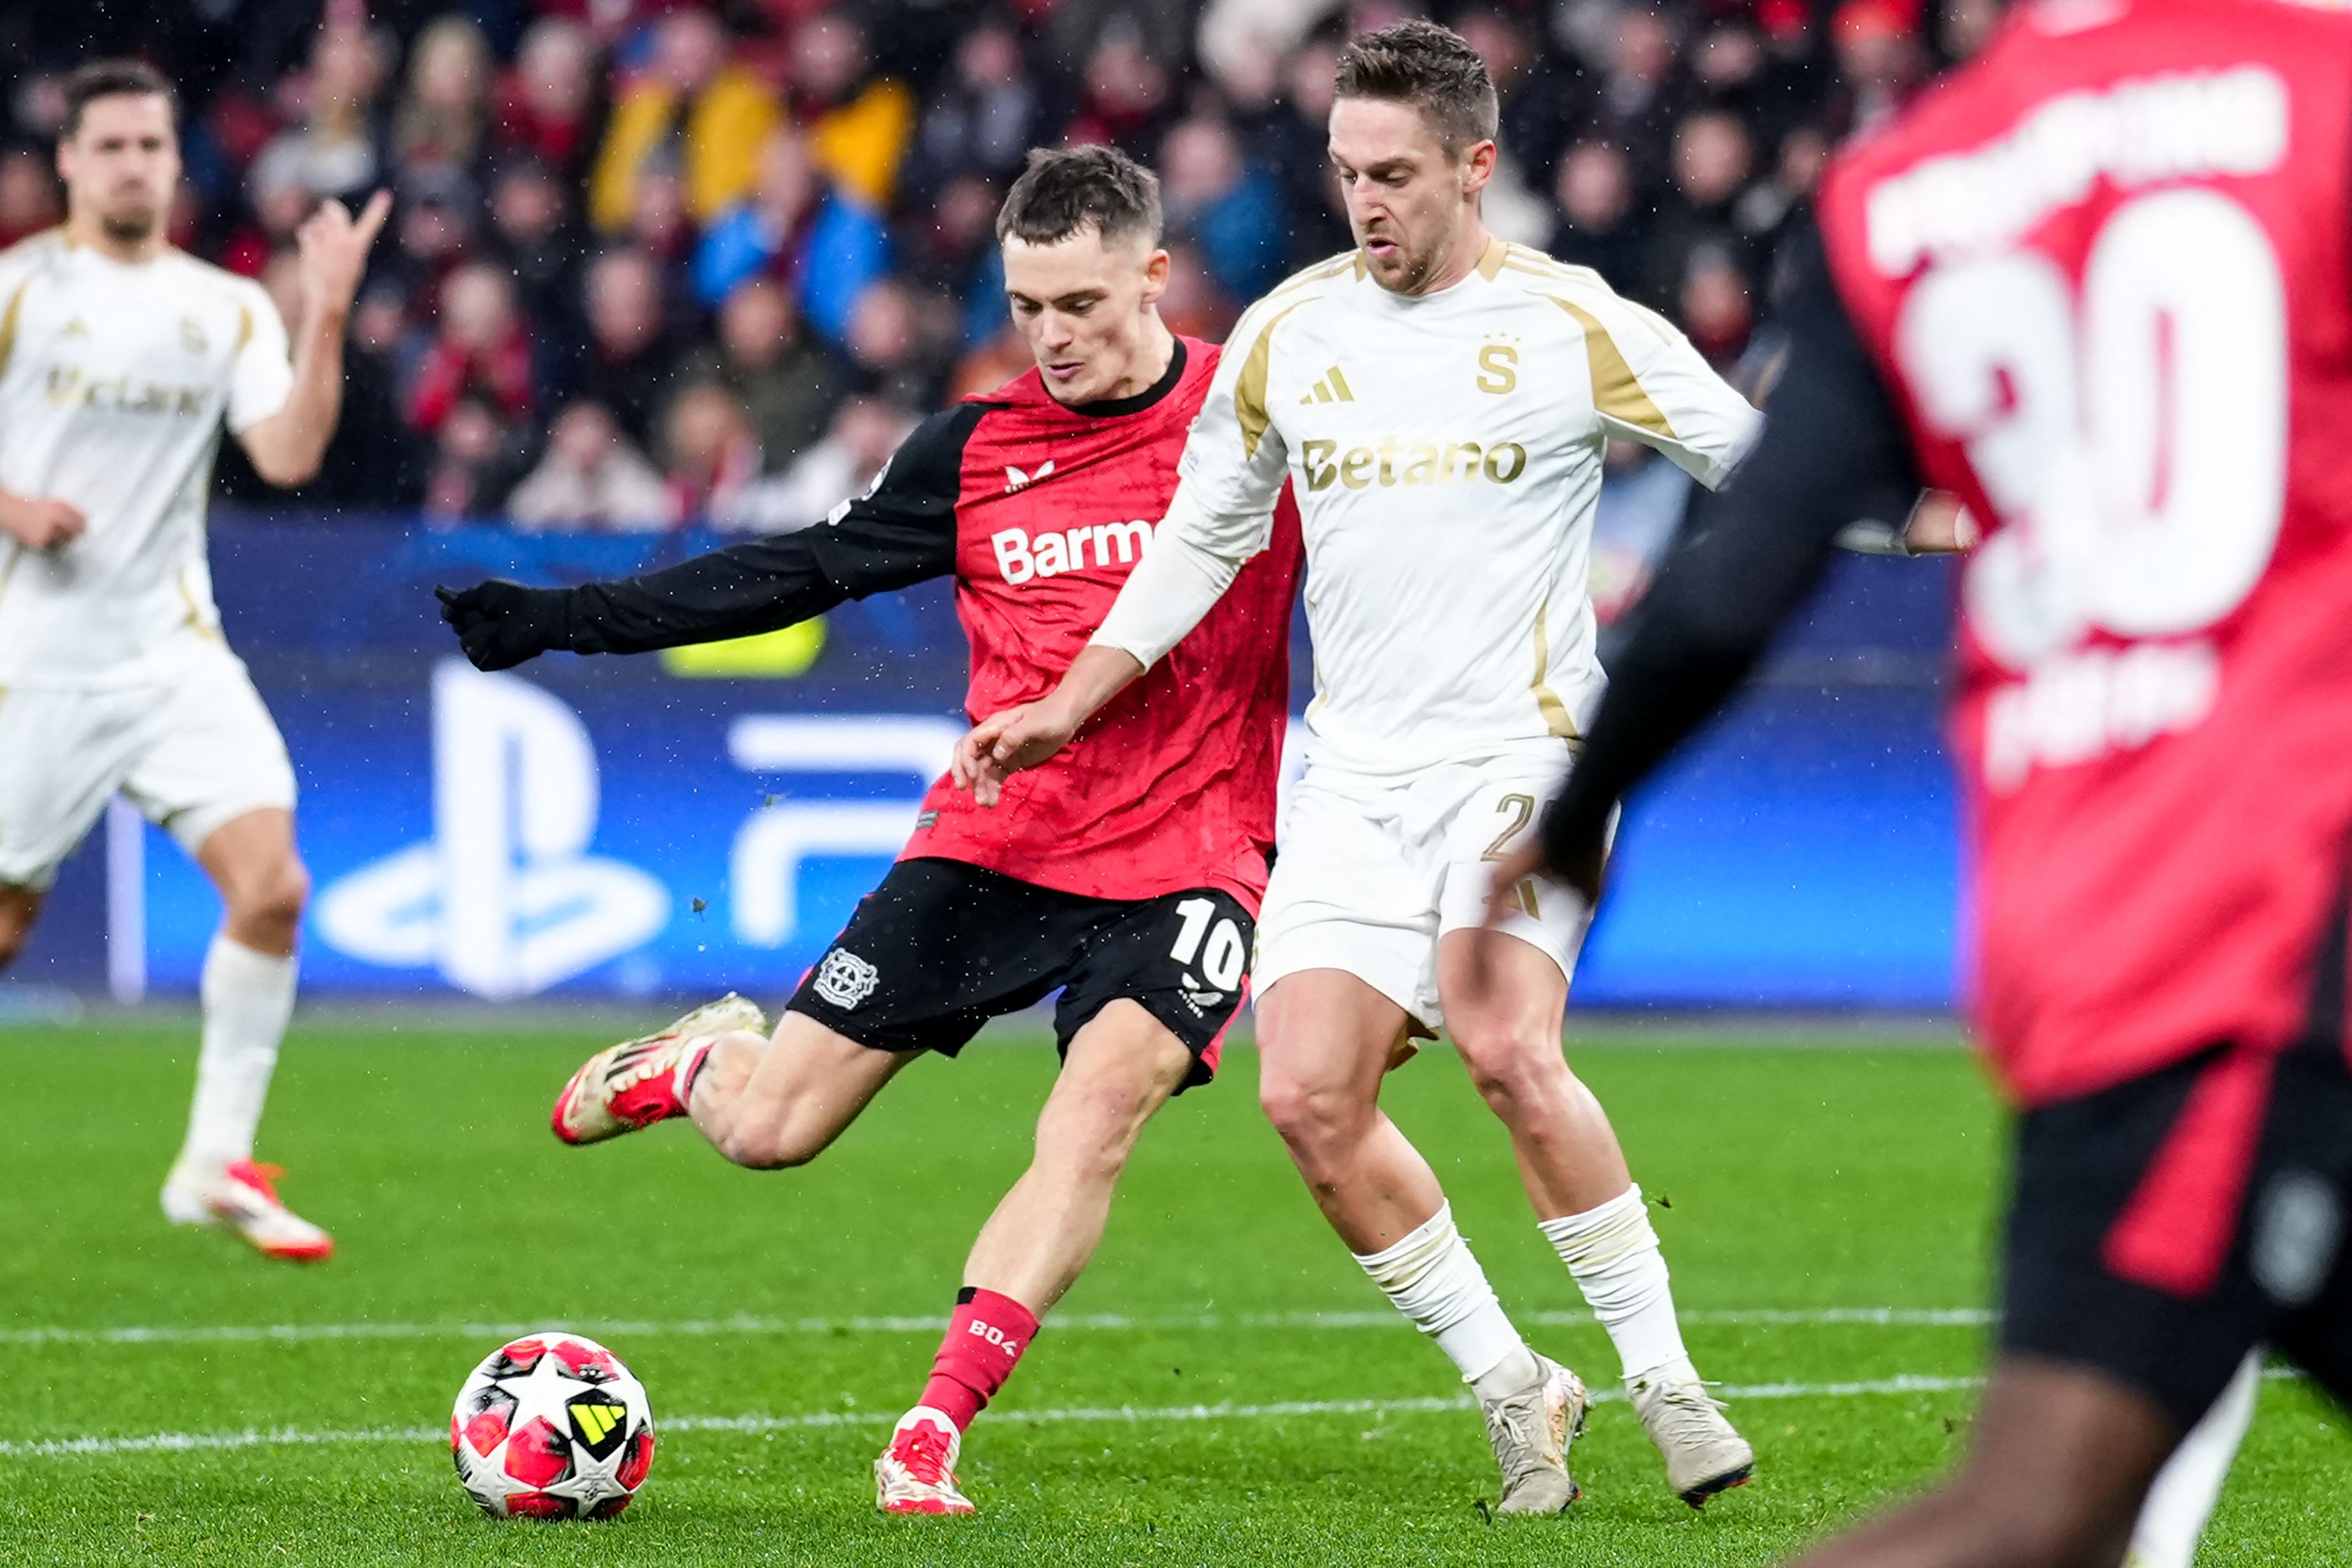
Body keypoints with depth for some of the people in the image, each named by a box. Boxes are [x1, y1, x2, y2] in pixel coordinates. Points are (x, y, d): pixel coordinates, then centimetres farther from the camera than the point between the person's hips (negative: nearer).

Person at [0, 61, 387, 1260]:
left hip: (174, 653, 3)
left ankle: (216, 1164, -3)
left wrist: (327, 316, -13)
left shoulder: (227, 308, 8)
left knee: (270, 886, -14)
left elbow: (289, 453, -4)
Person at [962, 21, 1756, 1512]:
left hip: (1521, 755, -5)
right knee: (1309, 1096, -9)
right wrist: (1067, 706, 16)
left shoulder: (1574, 325, -4)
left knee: (1509, 1051, -28)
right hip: (1357, 778, 5)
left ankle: (1666, 1377, -14)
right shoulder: (1288, 332, 8)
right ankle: (1514, 1389, 7)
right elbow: (1201, 540, 20)